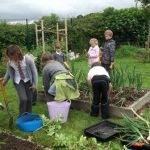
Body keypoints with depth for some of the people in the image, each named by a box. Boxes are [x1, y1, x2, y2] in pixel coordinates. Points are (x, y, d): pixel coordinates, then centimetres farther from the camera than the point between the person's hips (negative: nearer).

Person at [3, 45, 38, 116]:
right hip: (18, 82, 0)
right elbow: (8, 72, 5)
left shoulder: (28, 59, -23)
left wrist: (34, 84, -7)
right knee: (23, 99, -15)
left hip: (28, 81, 0)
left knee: (29, 99, 4)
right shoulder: (10, 62, -15)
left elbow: (34, 72, -12)